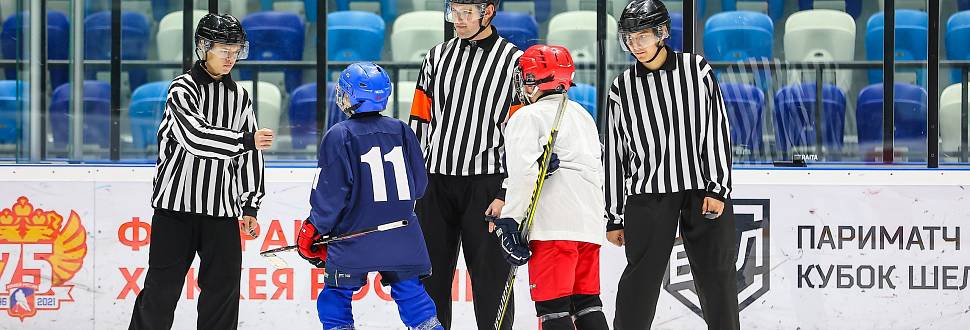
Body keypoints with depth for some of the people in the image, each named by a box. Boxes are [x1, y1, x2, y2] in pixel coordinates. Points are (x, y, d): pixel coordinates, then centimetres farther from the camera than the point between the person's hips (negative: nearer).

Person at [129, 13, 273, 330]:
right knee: (164, 284, -3)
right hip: (178, 202, -5)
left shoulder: (239, 96, 11)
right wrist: (246, 140, -25)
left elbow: (249, 155, 14)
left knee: (224, 286, 4)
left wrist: (250, 206, 11)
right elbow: (195, 138, -22)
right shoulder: (183, 89, -6)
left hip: (222, 208, 5)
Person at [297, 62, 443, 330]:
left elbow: (330, 193, -10)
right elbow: (419, 184, 11)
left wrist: (313, 230, 1)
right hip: (402, 241, 4)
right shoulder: (401, 131, 6)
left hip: (354, 242, -4)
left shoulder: (339, 136, -9)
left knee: (335, 299, 7)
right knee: (410, 293, 10)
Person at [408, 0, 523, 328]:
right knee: (432, 273, 9)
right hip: (435, 181, 4)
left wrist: (506, 194, -11)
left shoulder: (515, 61, -3)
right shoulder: (437, 56, 11)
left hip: (486, 184, -4)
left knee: (490, 277, -2)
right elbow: (419, 121, 15)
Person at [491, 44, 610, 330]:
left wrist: (509, 221, -14)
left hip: (554, 227, -8)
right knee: (587, 300, 14)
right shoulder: (582, 115, 23)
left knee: (552, 304, -8)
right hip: (590, 223, 8)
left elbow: (523, 172, -16)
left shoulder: (528, 117, -4)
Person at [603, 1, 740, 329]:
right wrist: (614, 217, 8)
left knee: (716, 275, 4)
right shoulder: (622, 88, 5)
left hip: (703, 189, 0)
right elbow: (614, 154, 9)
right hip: (648, 194, 1)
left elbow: (717, 129, 0)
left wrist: (717, 188, -7)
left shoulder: (697, 69, 1)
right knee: (641, 278, -4)